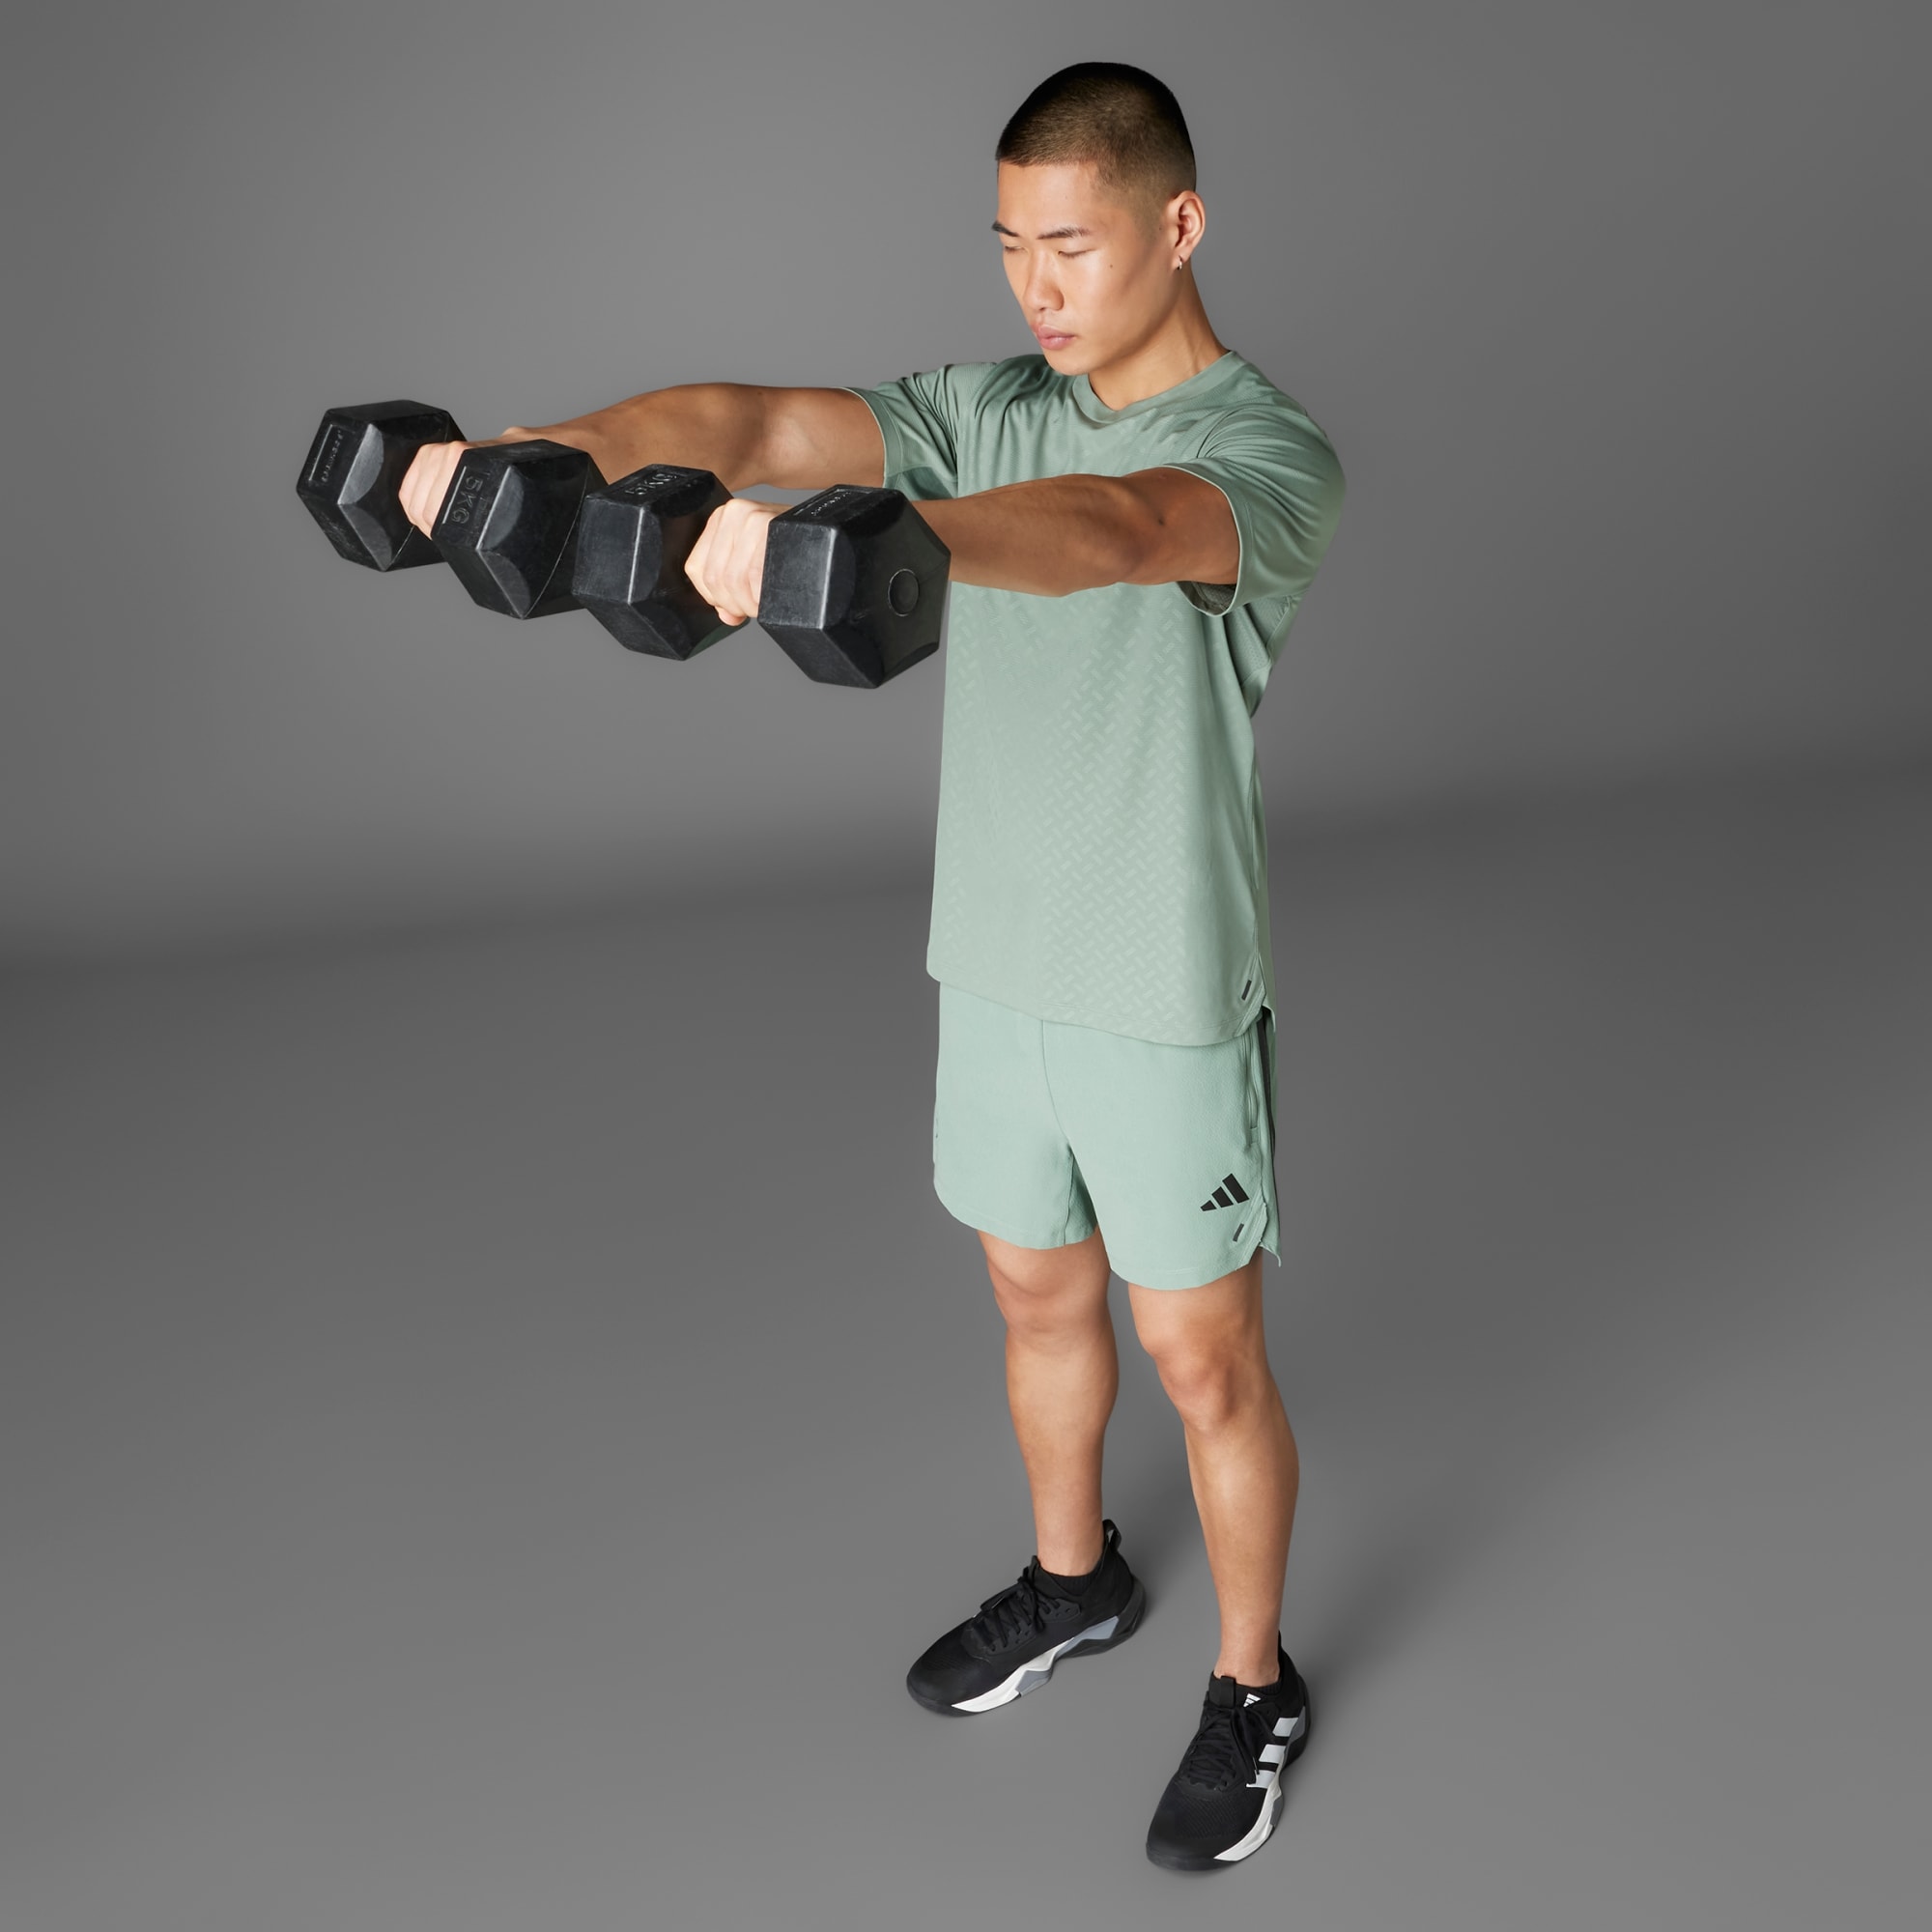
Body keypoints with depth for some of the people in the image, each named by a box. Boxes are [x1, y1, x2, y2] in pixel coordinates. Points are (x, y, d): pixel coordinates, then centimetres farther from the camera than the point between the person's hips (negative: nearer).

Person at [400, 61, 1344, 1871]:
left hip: (1166, 1003, -6)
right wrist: (516, 460, -28)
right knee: (1038, 1299, 22)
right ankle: (1071, 1582, 47)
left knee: (1201, 1362, 9)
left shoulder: (1268, 454, -18)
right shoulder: (995, 410, 3)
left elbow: (1108, 529, -42)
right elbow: (751, 419, -11)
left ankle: (1252, 1687, 30)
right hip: (994, 968, 6)